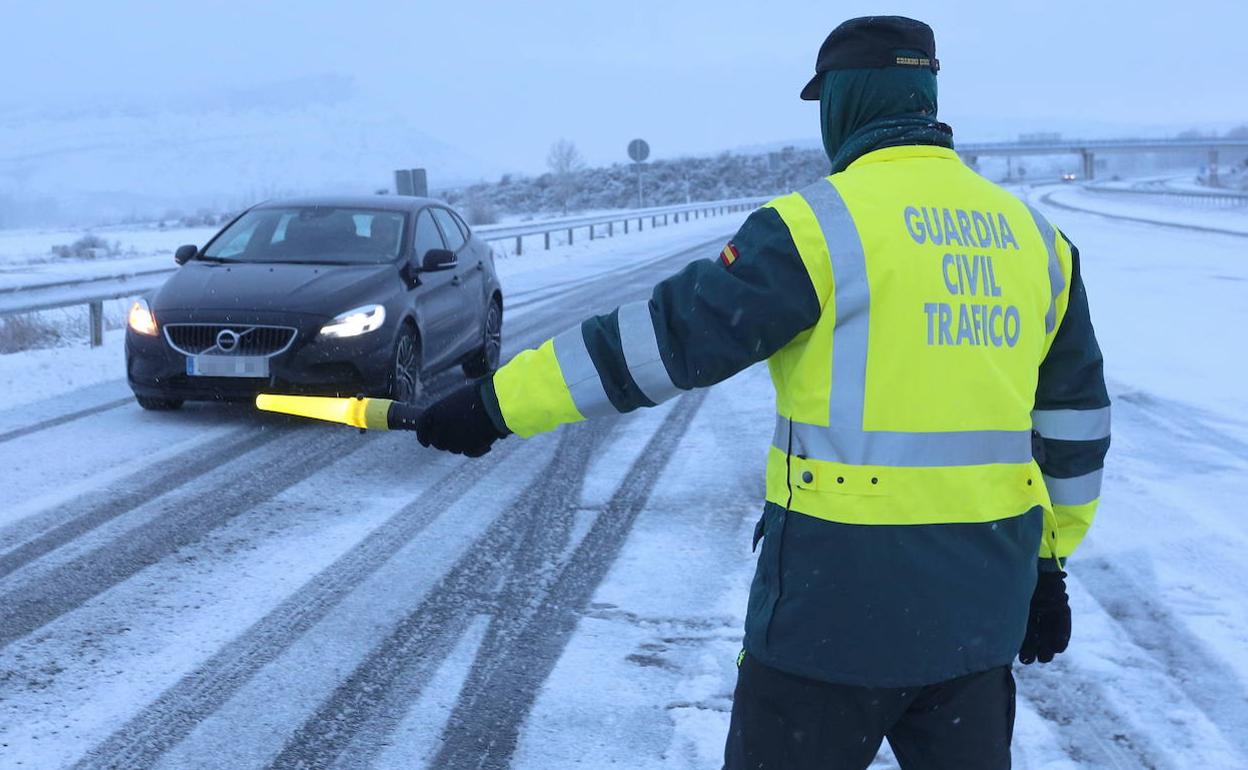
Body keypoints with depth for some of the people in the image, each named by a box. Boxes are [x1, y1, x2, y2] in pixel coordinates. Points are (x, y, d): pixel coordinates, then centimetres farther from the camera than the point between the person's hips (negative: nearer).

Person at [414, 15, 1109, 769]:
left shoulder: (822, 224, -12)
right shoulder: (1035, 236, 8)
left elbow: (665, 338, -13)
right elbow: (1074, 420, 13)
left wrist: (498, 403, -6)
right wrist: (1047, 561, 23)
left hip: (841, 593, -5)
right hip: (979, 604, 6)